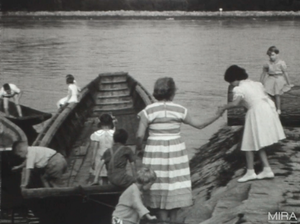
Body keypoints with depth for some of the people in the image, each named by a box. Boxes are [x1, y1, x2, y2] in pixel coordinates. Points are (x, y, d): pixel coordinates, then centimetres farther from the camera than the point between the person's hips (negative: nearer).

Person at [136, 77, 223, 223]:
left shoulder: (148, 111, -8)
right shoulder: (180, 110, -5)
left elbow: (140, 135, -10)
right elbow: (200, 125, 3)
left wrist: (139, 147, 9)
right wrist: (217, 115, 14)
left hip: (155, 151, 0)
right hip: (175, 151, 0)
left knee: (160, 185, 7)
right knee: (175, 185, 11)